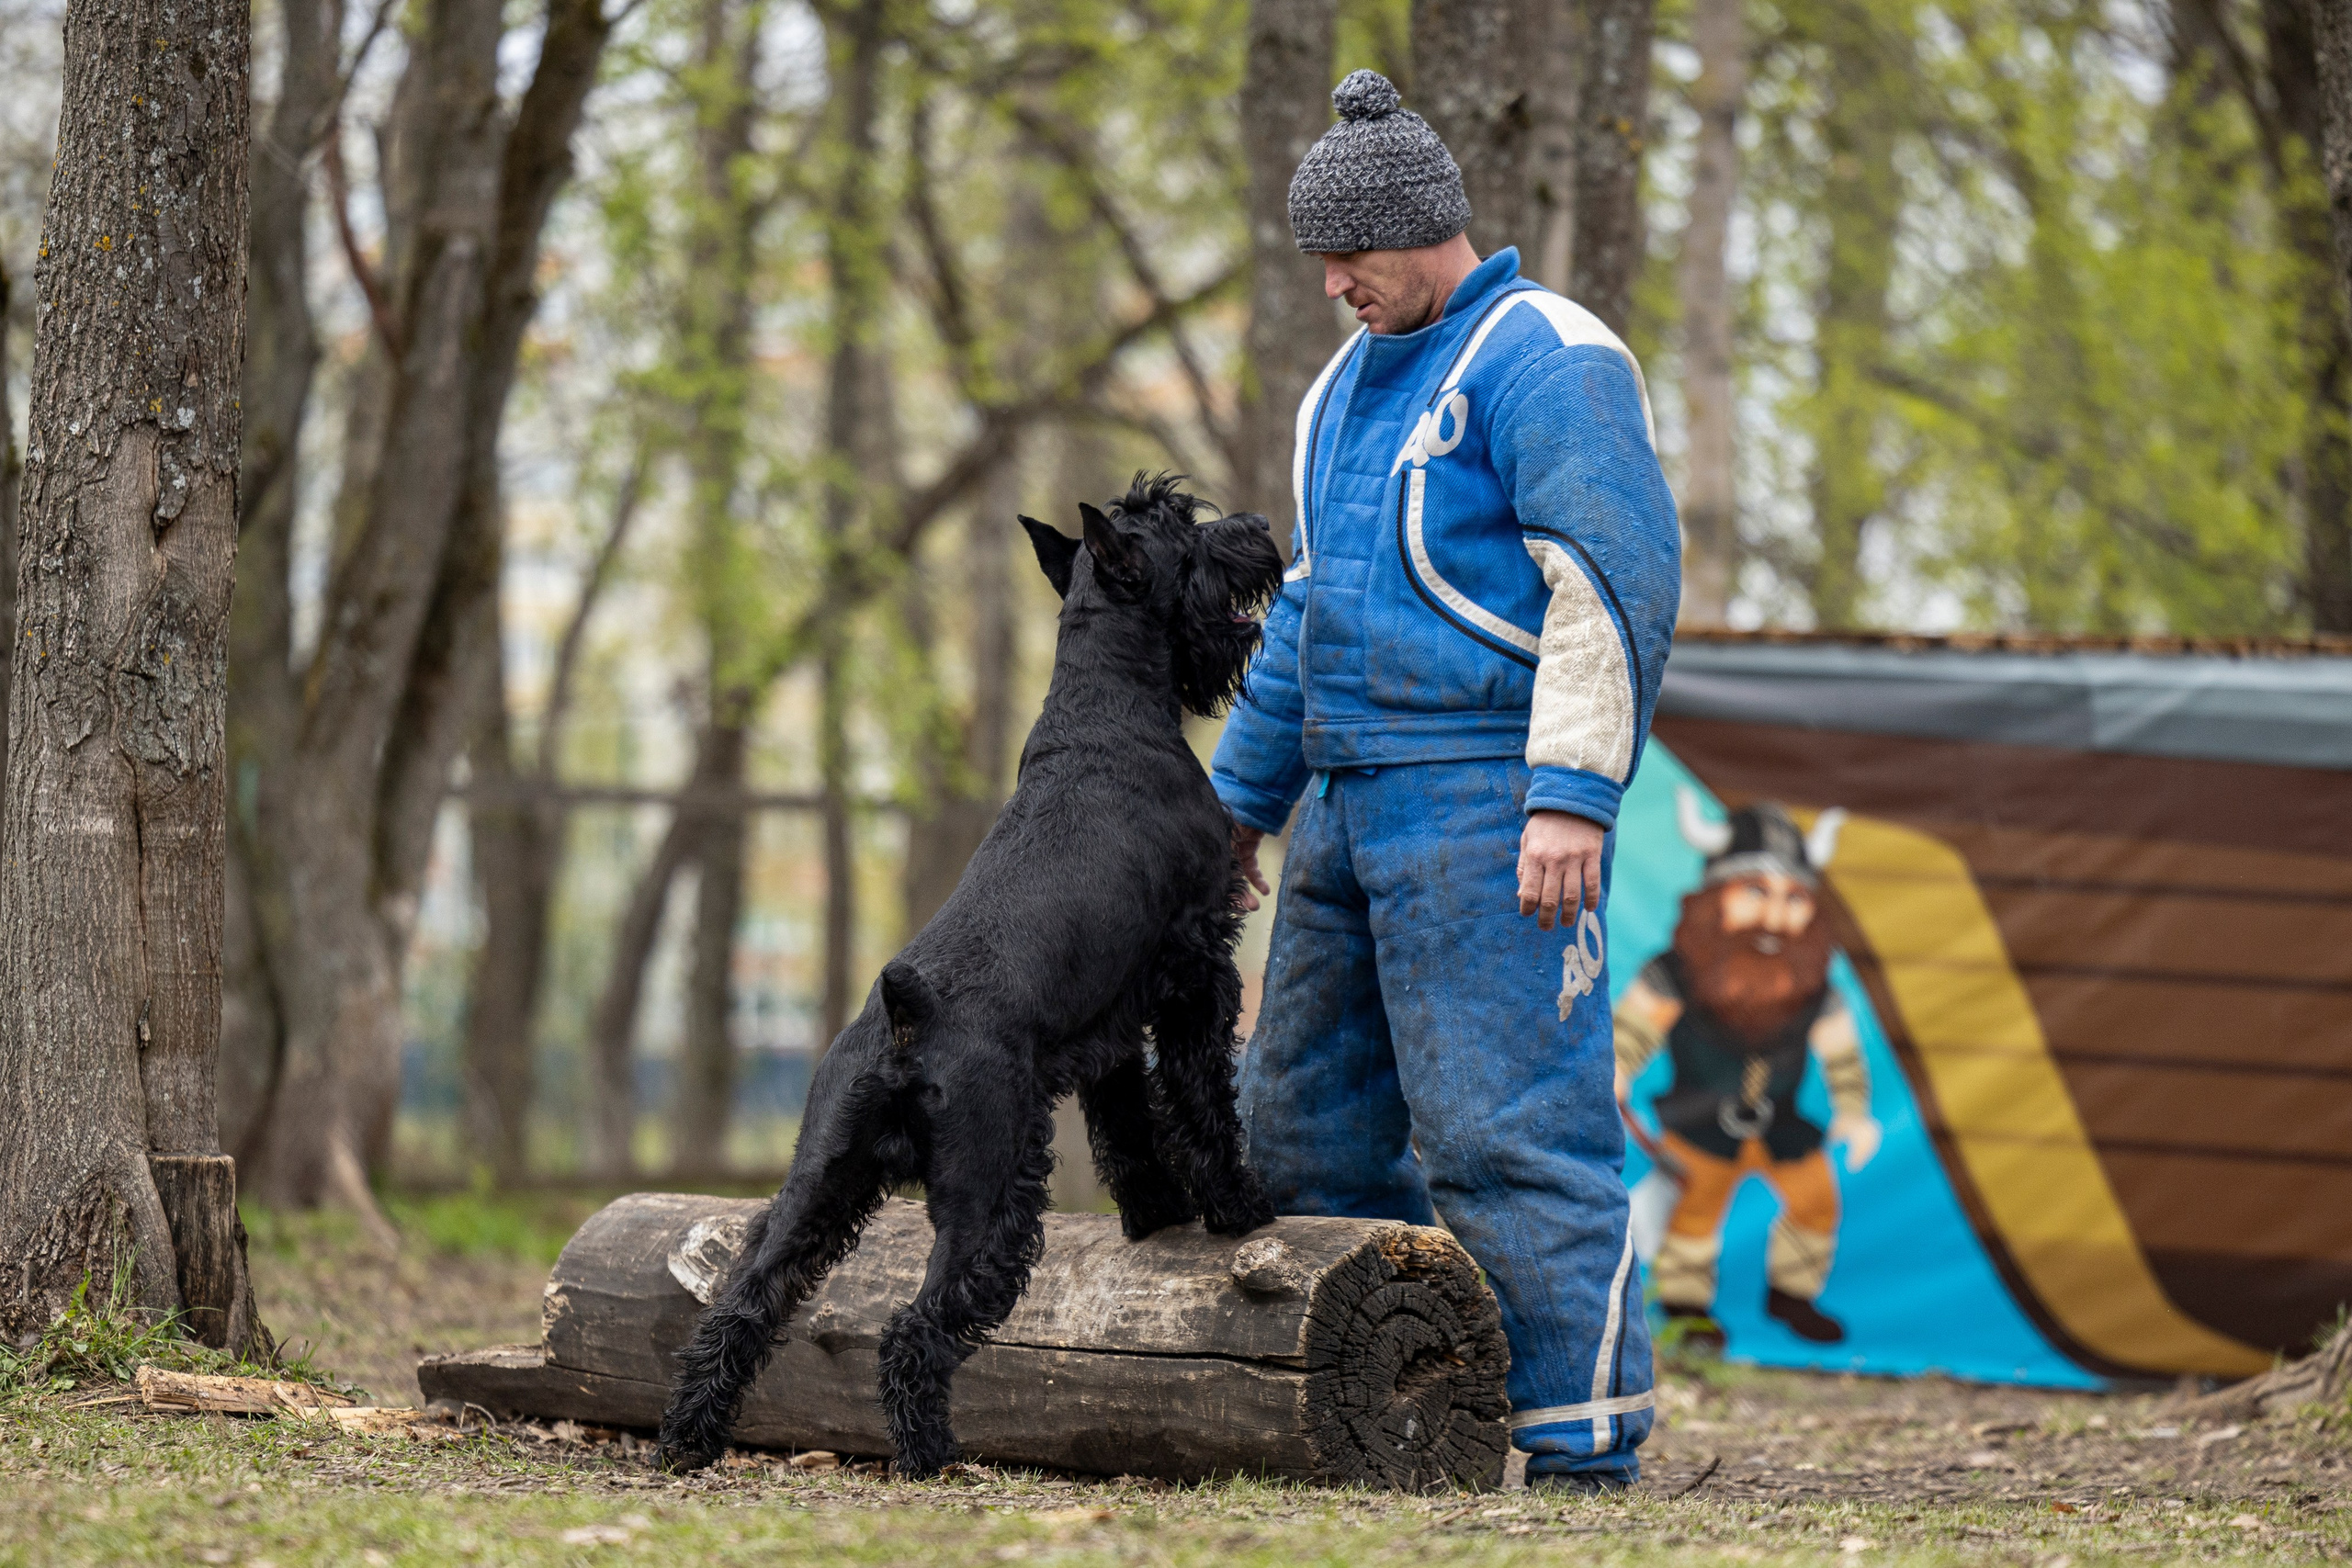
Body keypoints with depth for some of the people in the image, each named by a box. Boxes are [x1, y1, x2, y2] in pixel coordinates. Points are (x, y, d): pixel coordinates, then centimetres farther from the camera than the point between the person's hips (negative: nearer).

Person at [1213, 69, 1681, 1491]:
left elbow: (1617, 585, -16)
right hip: (1355, 810, 9)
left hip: (1489, 806, -9)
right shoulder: (1352, 384, 20)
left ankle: (1584, 1433, -9)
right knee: (1308, 1120, 7)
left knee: (1503, 1120, -12)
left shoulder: (1547, 361, -8)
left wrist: (1573, 795, -23)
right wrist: (1242, 796, 26)